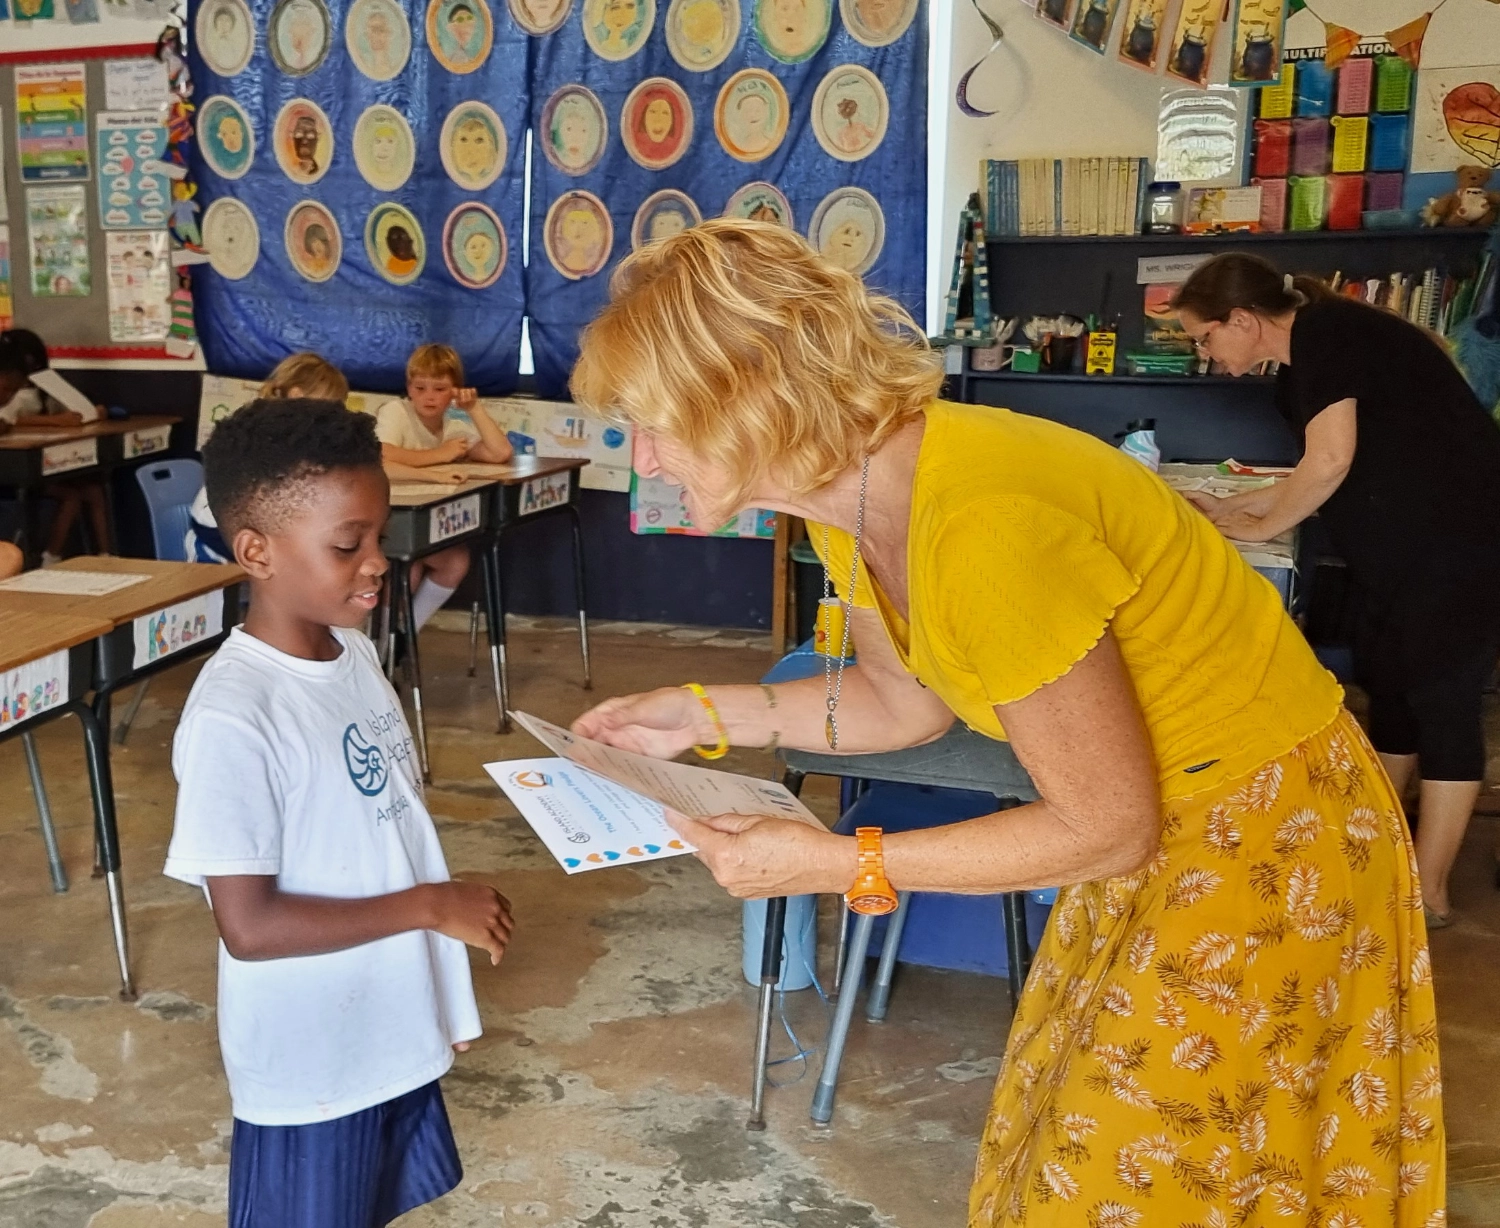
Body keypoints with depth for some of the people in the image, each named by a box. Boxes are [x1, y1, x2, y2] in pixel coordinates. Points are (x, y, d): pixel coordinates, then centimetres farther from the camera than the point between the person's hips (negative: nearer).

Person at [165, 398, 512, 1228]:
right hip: (310, 1062, -7)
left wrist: (452, 916, 6)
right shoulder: (232, 718, -26)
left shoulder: (354, 654, -2)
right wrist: (430, 906, -22)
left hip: (394, 1031, 7)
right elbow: (248, 925, -25)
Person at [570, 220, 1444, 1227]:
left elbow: (1106, 829, -24)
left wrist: (835, 864, -23)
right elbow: (906, 700, 9)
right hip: (1150, 836, 8)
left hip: (1260, 848, -8)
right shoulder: (850, 498, -7)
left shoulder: (983, 524, -35)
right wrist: (703, 715, 1)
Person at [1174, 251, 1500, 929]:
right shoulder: (1302, 364, 12)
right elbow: (1323, 477, 17)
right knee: (1387, 689, 14)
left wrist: (1258, 527, -9)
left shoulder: (1325, 333, -16)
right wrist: (1231, 507, 12)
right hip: (1400, 551, 10)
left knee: (1442, 702, -3)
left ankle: (1426, 891, 7)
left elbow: (1330, 461, -22)